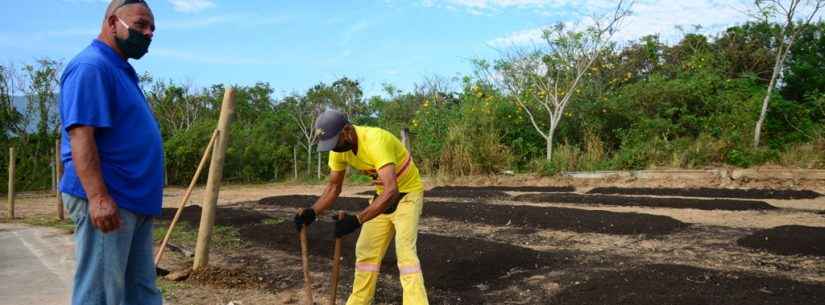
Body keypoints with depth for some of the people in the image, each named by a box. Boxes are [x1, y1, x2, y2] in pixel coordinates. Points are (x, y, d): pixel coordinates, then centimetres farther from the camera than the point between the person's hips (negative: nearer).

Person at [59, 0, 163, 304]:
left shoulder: (121, 71, 19)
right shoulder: (91, 66, -11)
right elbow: (80, 133, -21)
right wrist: (98, 196, -28)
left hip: (133, 200, 10)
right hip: (107, 200, -10)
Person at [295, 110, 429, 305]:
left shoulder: (375, 141, -36)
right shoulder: (339, 148, -12)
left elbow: (392, 191, -45)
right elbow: (334, 187, 0)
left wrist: (357, 220, -50)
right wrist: (312, 212, -17)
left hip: (407, 194, -7)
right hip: (383, 195, 7)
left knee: (405, 250, -21)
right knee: (366, 250, 9)